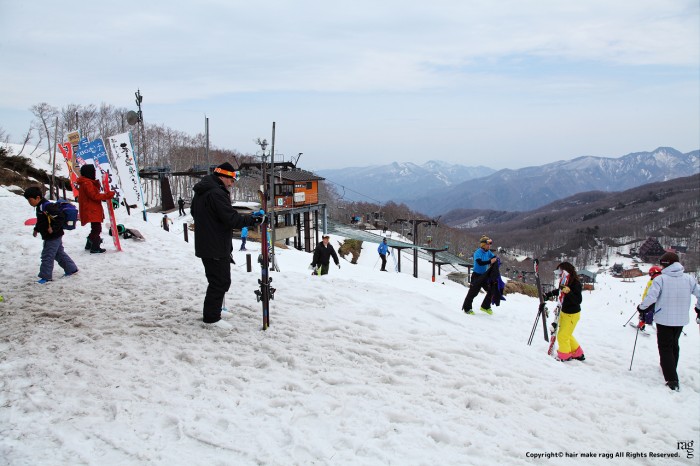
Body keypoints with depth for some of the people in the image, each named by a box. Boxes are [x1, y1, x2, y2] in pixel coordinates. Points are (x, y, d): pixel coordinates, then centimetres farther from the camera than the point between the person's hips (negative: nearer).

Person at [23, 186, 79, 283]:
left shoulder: (47, 207, -23)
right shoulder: (40, 207, 10)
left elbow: (59, 218, -27)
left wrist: (53, 228, -25)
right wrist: (37, 229, 17)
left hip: (53, 236, -11)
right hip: (51, 236, 11)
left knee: (47, 256, -4)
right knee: (59, 254, 19)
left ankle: (46, 276, 3)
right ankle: (71, 269, 29)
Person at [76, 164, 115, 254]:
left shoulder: (89, 182, 15)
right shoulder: (87, 183, -17)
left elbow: (94, 194, 17)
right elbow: (94, 196, -21)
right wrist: (107, 195, -21)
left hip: (93, 210, 11)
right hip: (92, 210, -11)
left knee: (95, 228, 20)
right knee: (97, 229, -5)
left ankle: (89, 244, 31)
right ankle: (95, 248, -1)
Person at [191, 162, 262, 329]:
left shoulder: (200, 192, 13)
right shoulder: (217, 193, -20)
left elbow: (193, 211, 28)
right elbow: (232, 219, -24)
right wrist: (253, 220, -17)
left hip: (204, 245, 10)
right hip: (217, 247, -10)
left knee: (217, 279, 22)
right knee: (221, 281, -2)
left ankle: (212, 311, 32)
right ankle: (212, 317, 4)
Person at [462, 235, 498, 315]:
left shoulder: (488, 252, 4)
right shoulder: (478, 252, -19)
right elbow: (480, 262, -33)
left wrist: (495, 259, -21)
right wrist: (490, 261, -41)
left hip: (484, 275, 7)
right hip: (477, 275, -7)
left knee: (491, 290, 6)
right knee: (473, 292, -2)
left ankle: (485, 307, 24)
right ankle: (467, 308, 14)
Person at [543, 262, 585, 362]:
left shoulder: (576, 283, -25)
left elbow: (578, 300, -31)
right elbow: (559, 291, 20)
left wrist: (568, 292, -42)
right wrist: (548, 295, 20)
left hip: (572, 314, -9)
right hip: (564, 312, 9)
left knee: (562, 335, 0)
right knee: (567, 335, 21)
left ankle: (564, 356, 20)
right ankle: (578, 353, 36)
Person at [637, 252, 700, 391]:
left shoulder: (660, 279, -16)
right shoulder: (689, 278, -4)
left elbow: (650, 297, -22)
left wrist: (641, 309, -4)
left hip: (664, 319, -5)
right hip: (681, 320, 5)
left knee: (665, 348, 2)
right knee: (674, 345, 25)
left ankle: (672, 380, -9)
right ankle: (671, 370, 43)